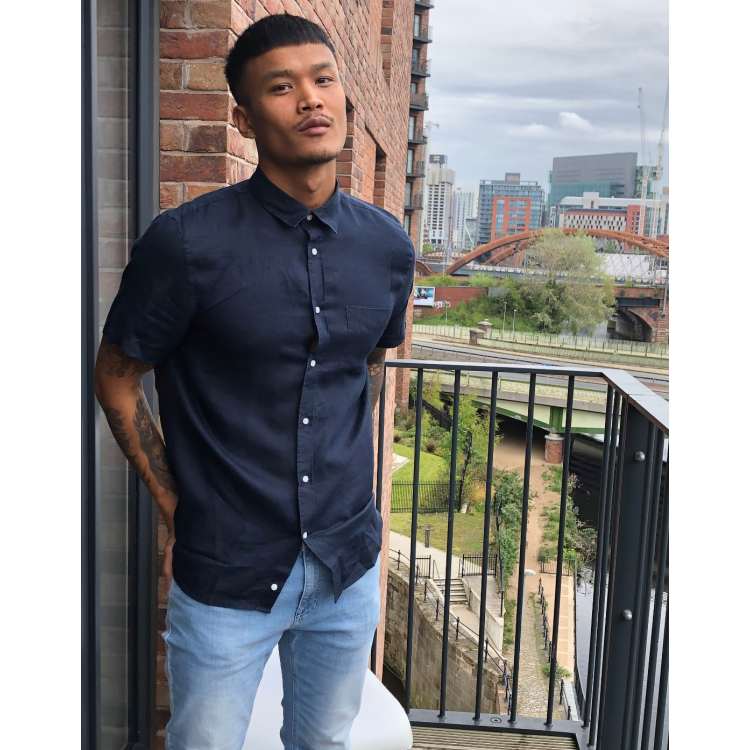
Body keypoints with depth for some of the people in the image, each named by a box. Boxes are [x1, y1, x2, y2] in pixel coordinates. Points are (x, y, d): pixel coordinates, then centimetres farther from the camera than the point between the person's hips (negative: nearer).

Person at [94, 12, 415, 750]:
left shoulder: (387, 244, -3)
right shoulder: (187, 241, -16)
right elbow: (117, 381, -5)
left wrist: (344, 489, 12)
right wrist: (179, 511, -4)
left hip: (349, 562, 4)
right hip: (226, 574, -3)